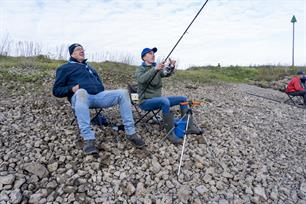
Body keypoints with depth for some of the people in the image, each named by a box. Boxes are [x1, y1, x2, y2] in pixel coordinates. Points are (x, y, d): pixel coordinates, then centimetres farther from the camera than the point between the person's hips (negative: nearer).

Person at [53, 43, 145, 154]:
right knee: (81, 92, -42)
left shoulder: (89, 67, 32)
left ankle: (130, 133, -18)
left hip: (99, 95, 5)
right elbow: (56, 90, 10)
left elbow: (99, 82, 37)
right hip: (80, 97, -5)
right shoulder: (65, 68, 16)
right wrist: (72, 89, -9)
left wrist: (101, 89, 13)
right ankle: (88, 139, -46)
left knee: (123, 93, -18)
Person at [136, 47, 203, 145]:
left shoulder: (157, 68, 15)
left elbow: (166, 73, -4)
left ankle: (190, 126, 0)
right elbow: (141, 80, -28)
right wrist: (155, 69, -41)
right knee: (165, 101, -36)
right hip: (146, 102, -7)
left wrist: (171, 67, -26)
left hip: (158, 99, 7)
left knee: (183, 99, -2)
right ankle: (170, 133, -28)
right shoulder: (140, 69, -5)